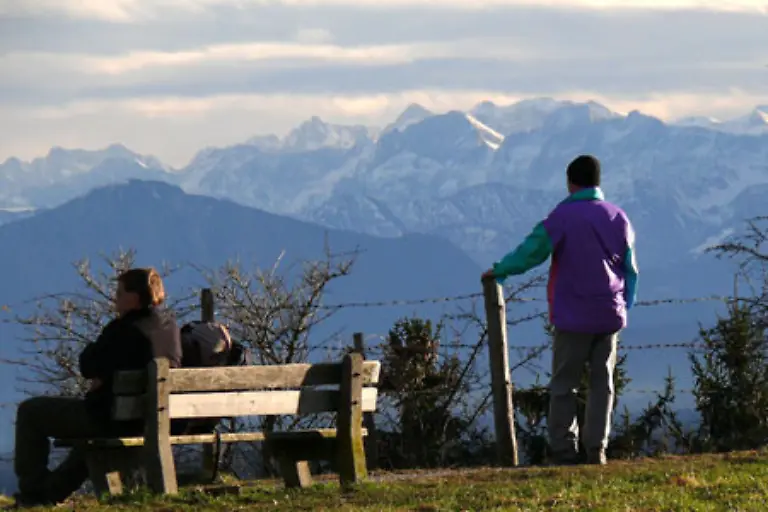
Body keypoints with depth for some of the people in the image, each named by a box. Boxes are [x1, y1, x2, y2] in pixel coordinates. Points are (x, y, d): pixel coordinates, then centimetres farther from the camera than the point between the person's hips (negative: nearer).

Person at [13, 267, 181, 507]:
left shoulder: (124, 330, -22)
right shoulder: (169, 324, 3)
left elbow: (87, 367, -10)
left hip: (117, 420, -9)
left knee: (30, 411, 9)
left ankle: (32, 491, 16)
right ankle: (54, 490, 49)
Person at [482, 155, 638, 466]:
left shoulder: (563, 216, -9)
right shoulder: (618, 218, 7)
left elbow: (531, 251, -7)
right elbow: (631, 270, 12)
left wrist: (499, 271, 8)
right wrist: (625, 306, 22)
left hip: (573, 317, -4)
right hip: (610, 315, 4)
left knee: (563, 385, 3)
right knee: (602, 382, 6)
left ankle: (563, 450, 1)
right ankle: (596, 449, 0)